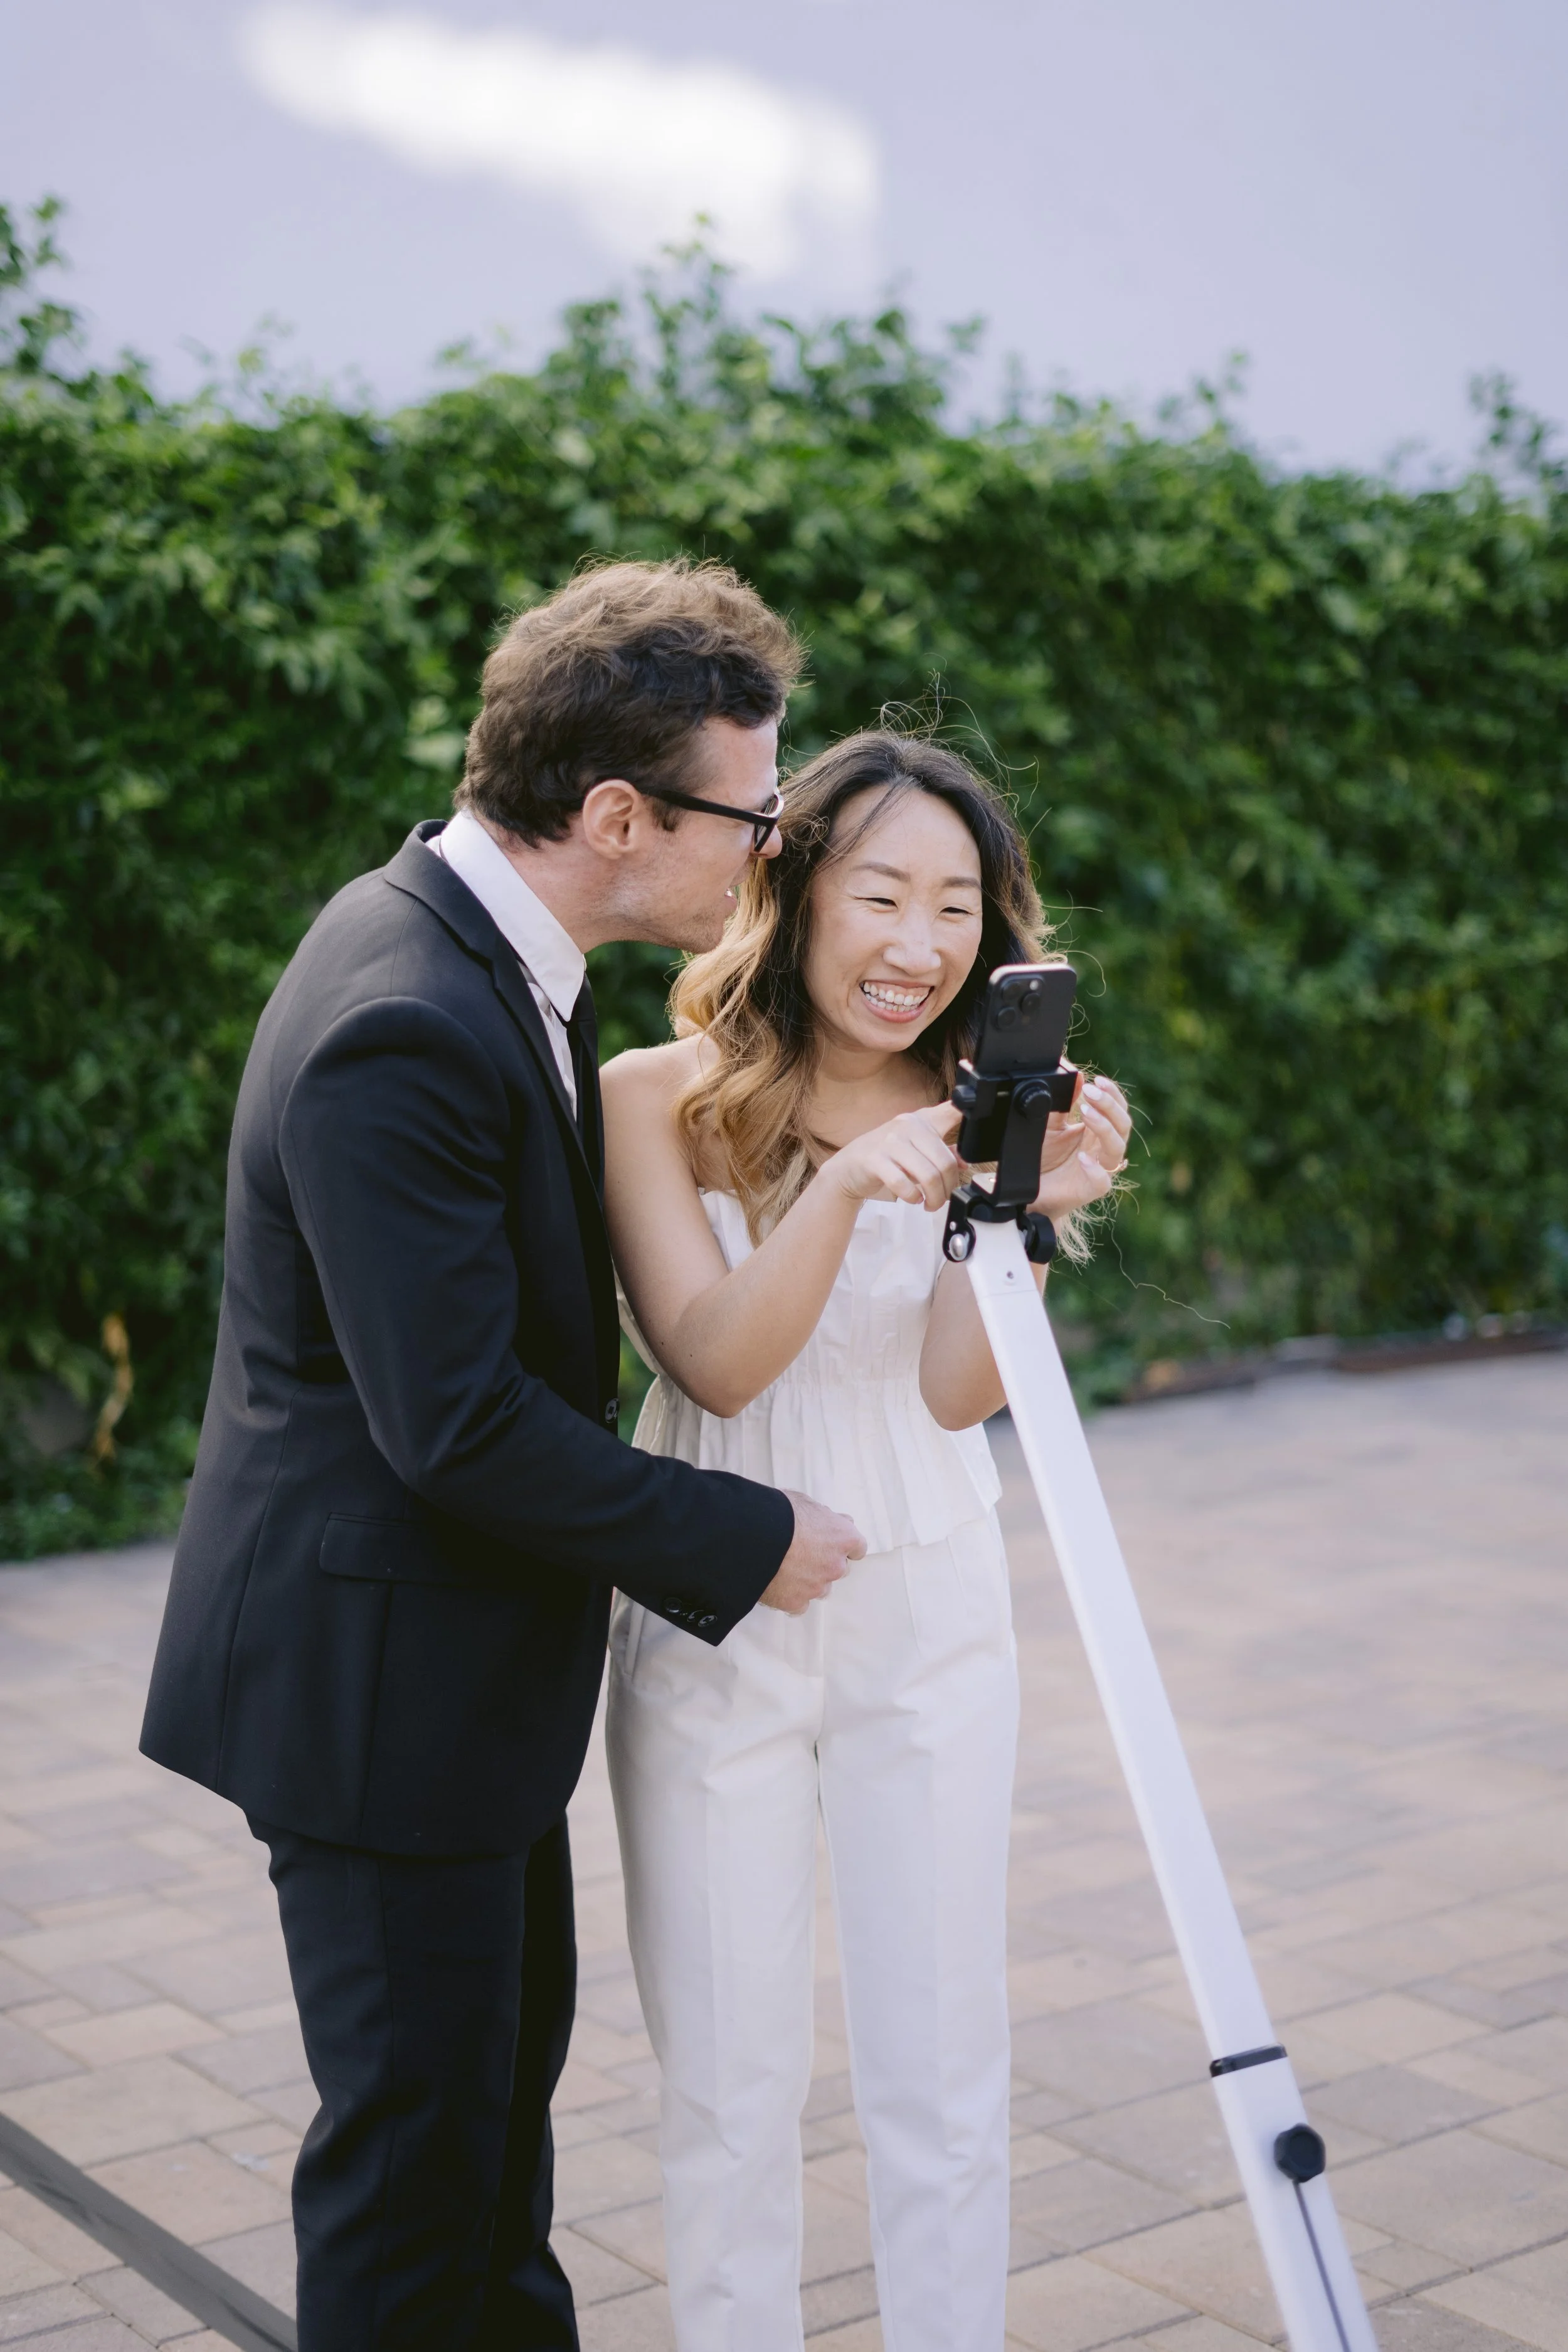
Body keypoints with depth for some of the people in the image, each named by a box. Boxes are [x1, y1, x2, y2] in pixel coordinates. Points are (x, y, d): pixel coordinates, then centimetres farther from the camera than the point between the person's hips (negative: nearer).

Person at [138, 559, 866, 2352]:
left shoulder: (487, 949, 3)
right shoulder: (403, 1029, -28)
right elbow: (459, 1427, -28)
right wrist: (746, 1546, -16)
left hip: (467, 1647, 10)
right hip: (375, 1676, -10)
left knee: (510, 2046, 25)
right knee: (420, 2122, 5)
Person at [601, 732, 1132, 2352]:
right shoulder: (661, 1099, -8)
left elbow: (957, 1391, -9)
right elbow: (717, 1364, -16)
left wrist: (1029, 1214, -26)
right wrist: (844, 1191, -30)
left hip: (928, 1614, 2)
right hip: (711, 1622, -2)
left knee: (945, 2076, 9)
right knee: (728, 2082, 9)